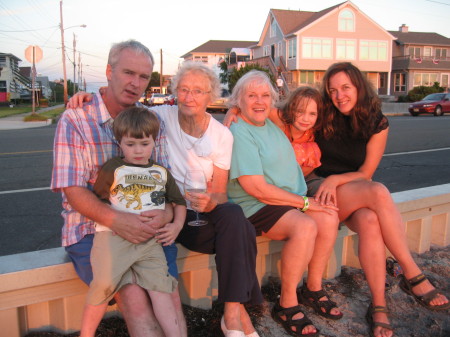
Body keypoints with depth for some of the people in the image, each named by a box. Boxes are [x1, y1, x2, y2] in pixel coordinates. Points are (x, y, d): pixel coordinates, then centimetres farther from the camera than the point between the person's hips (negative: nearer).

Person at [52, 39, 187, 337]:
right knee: (135, 298, -21)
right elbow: (73, 190, -9)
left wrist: (167, 212, -17)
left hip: (147, 229, 3)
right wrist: (116, 220, -26)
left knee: (171, 298, -15)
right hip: (92, 231, -3)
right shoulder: (75, 120, -3)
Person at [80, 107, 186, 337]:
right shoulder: (113, 168, 9)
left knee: (159, 285, -10)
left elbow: (179, 202, 27)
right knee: (104, 283, -17)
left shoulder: (161, 173, 19)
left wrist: (177, 225, 10)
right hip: (114, 235, -2)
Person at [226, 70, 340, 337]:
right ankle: (286, 305, -12)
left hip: (293, 199, 8)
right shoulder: (239, 132, -14)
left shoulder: (270, 124, 13)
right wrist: (304, 202, -15)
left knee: (329, 218, -14)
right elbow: (256, 187, -20)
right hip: (254, 206, -8)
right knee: (305, 226, -29)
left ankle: (315, 287, 6)